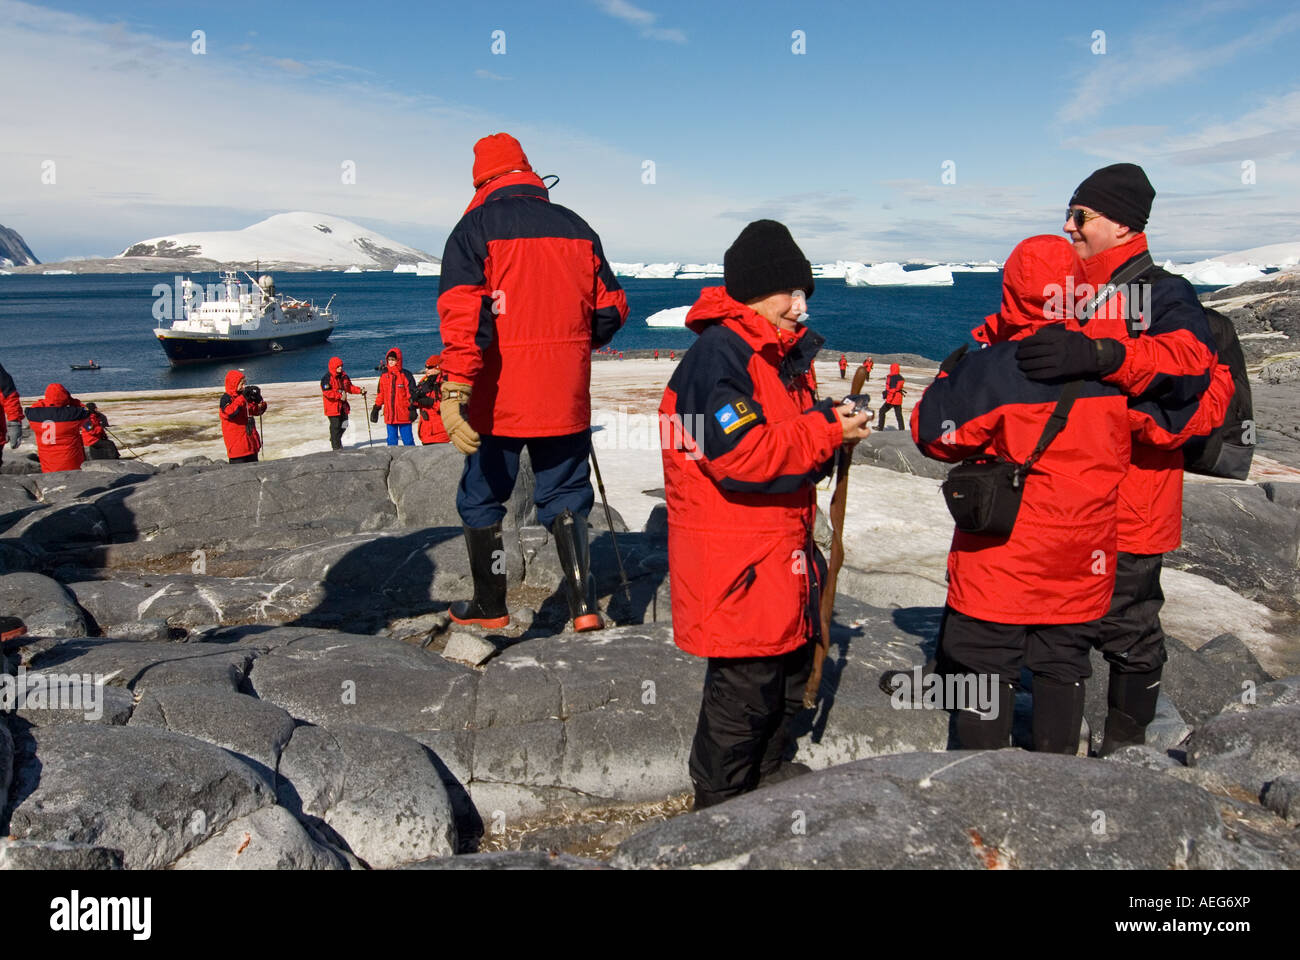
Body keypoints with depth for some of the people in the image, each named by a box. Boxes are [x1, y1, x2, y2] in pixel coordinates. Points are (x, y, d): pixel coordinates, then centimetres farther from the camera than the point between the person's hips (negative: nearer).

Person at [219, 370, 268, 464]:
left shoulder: (245, 397, 10)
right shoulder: (226, 398, -11)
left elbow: (256, 411, 18)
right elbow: (230, 412, -31)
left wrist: (259, 402, -5)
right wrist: (243, 398, -32)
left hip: (251, 443, 8)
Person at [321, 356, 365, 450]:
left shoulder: (344, 376, 9)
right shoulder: (327, 378, -13)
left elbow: (349, 387, 19)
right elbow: (326, 392, -20)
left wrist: (360, 390, 4)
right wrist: (339, 395, -22)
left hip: (343, 406, 7)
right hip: (332, 406, -7)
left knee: (343, 425, 13)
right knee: (335, 427, -3)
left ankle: (334, 440, 37)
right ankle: (337, 447, 5)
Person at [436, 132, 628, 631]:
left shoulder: (477, 226, -4)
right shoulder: (577, 227, 8)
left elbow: (463, 313, -18)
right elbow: (611, 307, 10)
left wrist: (455, 389, -23)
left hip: (499, 398, -3)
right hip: (566, 397, 3)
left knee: (481, 497, 14)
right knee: (564, 495, 16)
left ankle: (490, 606, 24)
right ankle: (583, 604, 8)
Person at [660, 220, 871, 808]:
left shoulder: (786, 352, 14)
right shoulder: (717, 354, -18)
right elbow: (741, 454, -26)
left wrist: (832, 424, 2)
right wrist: (826, 432, -21)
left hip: (783, 549, 10)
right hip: (732, 558, -10)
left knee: (792, 662, 21)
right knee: (745, 683, -1)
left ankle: (769, 770, 42)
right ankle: (720, 804, 19)